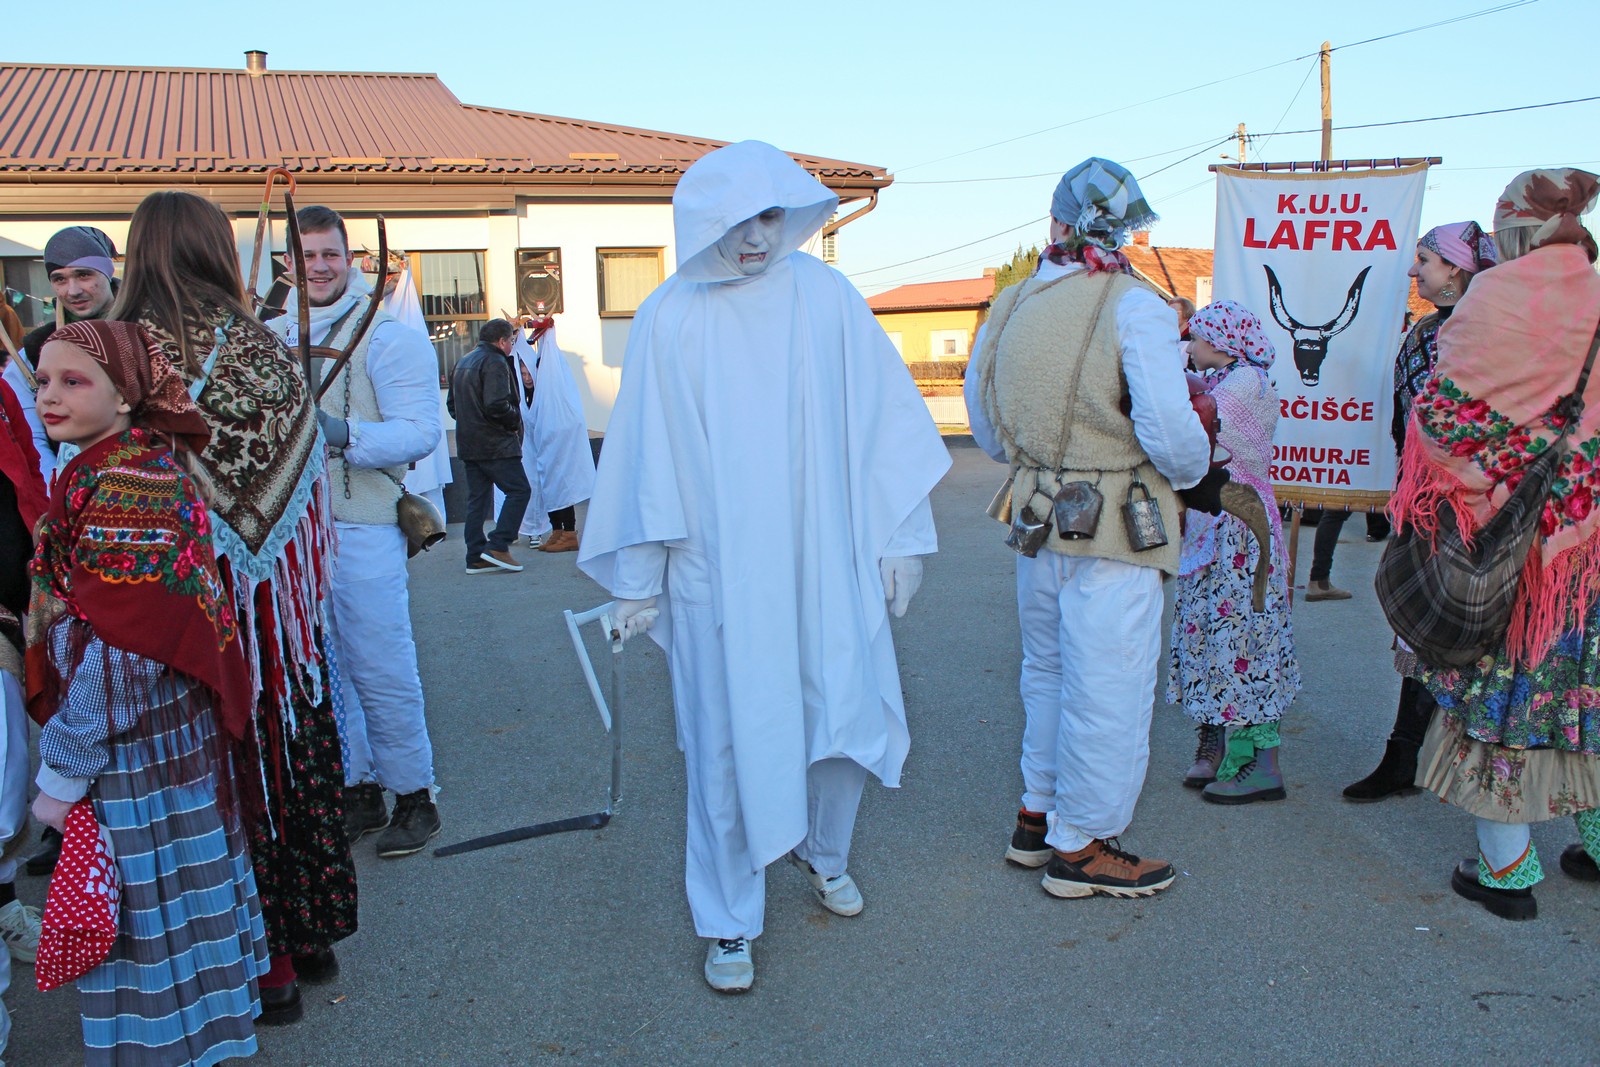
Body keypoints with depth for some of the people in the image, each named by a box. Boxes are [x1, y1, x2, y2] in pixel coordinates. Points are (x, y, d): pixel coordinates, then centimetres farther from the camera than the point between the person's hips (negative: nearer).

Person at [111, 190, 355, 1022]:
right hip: (274, 599, 4)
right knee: (292, 752, 16)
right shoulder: (264, 350, -1)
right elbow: (306, 488, 4)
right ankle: (310, 936, 30)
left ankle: (263, 967, 18)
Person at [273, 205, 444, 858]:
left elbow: (420, 432, -15)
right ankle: (357, 790, 27)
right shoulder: (270, 338, 14)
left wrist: (344, 434, -29)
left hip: (361, 528, -6)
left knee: (381, 670, -1)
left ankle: (414, 796, 15)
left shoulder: (387, 335, -5)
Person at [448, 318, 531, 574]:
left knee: (477, 499, 10)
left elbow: (451, 403, 23)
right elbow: (496, 405, -23)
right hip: (495, 445, -9)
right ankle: (497, 546, -10)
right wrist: (515, 421, -7)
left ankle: (476, 557, 11)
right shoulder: (495, 363, -13)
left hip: (468, 444, 9)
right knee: (519, 490, -3)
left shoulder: (463, 362, 17)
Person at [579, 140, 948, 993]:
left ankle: (823, 852, 39)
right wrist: (638, 579, 4)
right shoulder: (670, 318, -3)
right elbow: (645, 451, 1)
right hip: (718, 567, -1)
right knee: (728, 738, 5)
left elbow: (878, 422, 4)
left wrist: (896, 539, 4)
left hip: (825, 561, 2)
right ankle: (729, 922, 23)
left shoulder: (827, 298, 0)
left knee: (846, 714, 8)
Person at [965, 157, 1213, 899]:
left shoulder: (1008, 308, 6)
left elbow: (986, 432, 14)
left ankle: (1036, 818, 33)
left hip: (1035, 522, 7)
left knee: (1047, 672, 22)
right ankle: (1081, 848, 17)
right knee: (1107, 689, 5)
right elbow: (1170, 429, -19)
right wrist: (1193, 470, 1)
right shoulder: (1135, 307, -13)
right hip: (1113, 533, -7)